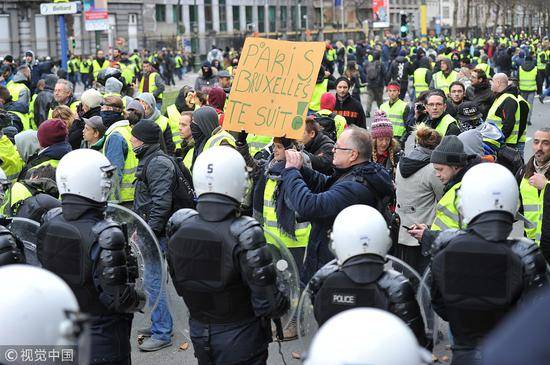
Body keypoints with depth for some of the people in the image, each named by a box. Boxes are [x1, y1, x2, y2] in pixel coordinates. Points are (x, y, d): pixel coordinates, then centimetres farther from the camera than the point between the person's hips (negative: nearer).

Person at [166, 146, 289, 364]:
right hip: (240, 338, -5)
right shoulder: (244, 235, -26)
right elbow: (268, 303, -23)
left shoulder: (178, 229, -10)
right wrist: (284, 303, -2)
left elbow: (179, 285, 4)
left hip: (198, 333, 5)